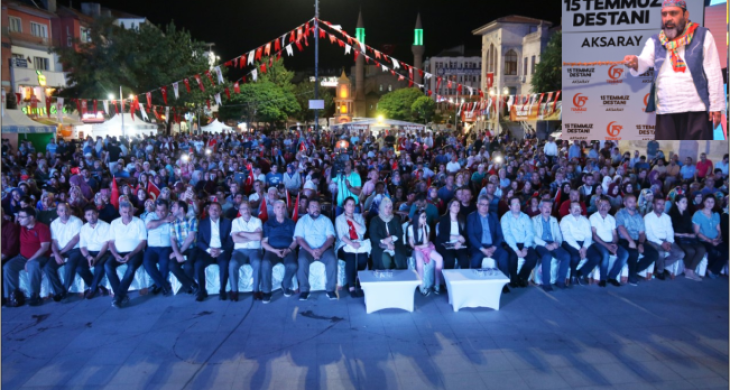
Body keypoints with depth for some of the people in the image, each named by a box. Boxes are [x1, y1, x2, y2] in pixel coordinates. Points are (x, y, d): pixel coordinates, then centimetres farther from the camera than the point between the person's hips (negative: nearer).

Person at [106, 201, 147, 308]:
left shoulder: (139, 222, 1)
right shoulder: (114, 223, 10)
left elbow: (143, 242, -4)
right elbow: (111, 242, 7)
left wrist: (130, 255, -16)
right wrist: (116, 255, -13)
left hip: (135, 252, -3)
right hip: (118, 253, 3)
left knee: (131, 267, -35)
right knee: (107, 265, -27)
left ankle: (118, 296, -27)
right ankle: (122, 295, -24)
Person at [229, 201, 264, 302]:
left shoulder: (257, 221, 8)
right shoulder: (236, 221, 9)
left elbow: (259, 236, -9)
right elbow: (235, 239, -5)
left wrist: (242, 233, -5)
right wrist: (252, 237, -6)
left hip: (254, 250, 0)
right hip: (240, 250, 1)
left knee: (257, 263, -34)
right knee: (232, 264, -31)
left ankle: (256, 290, -16)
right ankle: (234, 291, -13)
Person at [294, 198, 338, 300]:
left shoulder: (326, 220, 9)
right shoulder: (302, 221, 6)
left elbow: (331, 237, -2)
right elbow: (299, 239, -4)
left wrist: (321, 250, -20)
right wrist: (311, 251, -19)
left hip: (324, 249, 1)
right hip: (307, 249, -1)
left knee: (332, 259, -30)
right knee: (302, 260, -32)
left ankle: (330, 289, -18)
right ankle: (304, 289, -19)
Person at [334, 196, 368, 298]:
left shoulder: (359, 216, 19)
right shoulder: (339, 218, 10)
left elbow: (362, 231, 2)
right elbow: (341, 236, -5)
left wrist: (352, 220, -1)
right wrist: (352, 244, -21)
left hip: (359, 244, 2)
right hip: (345, 246, -2)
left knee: (363, 258, -31)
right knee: (350, 258, -34)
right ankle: (352, 287, -33)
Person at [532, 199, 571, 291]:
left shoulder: (554, 220, 22)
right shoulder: (534, 219, 7)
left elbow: (559, 235, 15)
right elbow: (534, 236, -6)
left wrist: (557, 243, -9)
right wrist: (546, 245, -20)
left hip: (553, 245, 4)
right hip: (540, 245, -4)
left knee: (566, 256, -24)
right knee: (547, 256, -36)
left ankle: (560, 281, -10)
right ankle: (546, 283, -22)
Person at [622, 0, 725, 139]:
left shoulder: (702, 36, 4)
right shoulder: (654, 41, 11)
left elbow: (714, 74, 2)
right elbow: (644, 62, -6)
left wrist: (716, 106, -3)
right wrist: (635, 63, -31)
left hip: (696, 110, -2)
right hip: (665, 112, 2)